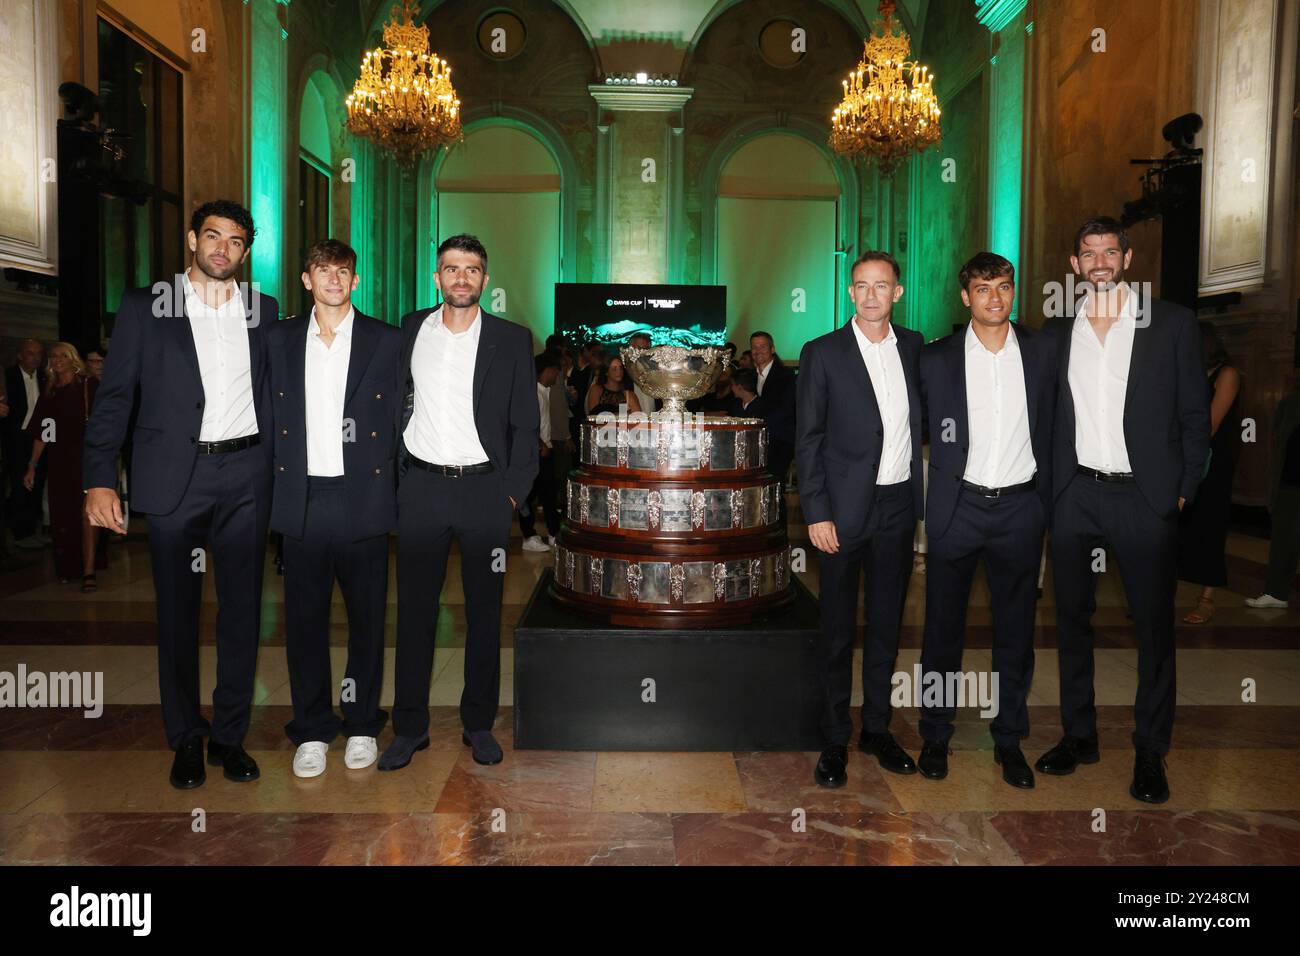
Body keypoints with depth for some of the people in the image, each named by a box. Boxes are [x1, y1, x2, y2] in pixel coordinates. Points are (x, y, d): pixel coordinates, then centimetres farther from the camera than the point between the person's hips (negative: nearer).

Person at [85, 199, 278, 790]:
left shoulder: (264, 311, 9)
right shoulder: (145, 309, 4)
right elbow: (114, 397, 1)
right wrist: (100, 479, -8)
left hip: (245, 476, 2)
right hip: (175, 477, -1)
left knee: (242, 608, 6)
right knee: (178, 611, 6)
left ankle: (229, 735, 20)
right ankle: (186, 739, 22)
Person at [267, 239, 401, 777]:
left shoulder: (386, 341, 3)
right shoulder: (280, 339, 9)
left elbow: (400, 417, 4)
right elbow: (270, 415, 11)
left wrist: (392, 486, -2)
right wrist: (277, 482, 3)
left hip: (363, 497, -1)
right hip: (301, 499, 2)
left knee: (366, 615, 7)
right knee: (304, 616, 6)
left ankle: (362, 725, 22)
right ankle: (312, 731, 20)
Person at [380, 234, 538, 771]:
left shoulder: (511, 340, 3)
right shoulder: (410, 333, 8)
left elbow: (526, 424, 3)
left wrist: (514, 491, -3)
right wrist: (393, 478, 2)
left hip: (485, 490, -1)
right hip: (421, 489, 1)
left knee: (484, 610, 7)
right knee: (415, 609, 5)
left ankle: (479, 723, 21)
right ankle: (410, 727, 18)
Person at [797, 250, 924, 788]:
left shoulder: (913, 347, 8)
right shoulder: (822, 354, -4)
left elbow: (919, 424, 12)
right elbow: (808, 440, -5)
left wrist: (920, 499, 3)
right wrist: (817, 513, -11)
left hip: (898, 506, 4)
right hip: (845, 510, -4)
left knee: (886, 624, 13)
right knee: (838, 630, 5)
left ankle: (877, 728, 28)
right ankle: (835, 740, 18)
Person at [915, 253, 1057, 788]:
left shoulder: (1043, 352, 4)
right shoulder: (937, 358, -1)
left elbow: (1051, 428, 9)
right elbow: (923, 430, 5)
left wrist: (1047, 498, 4)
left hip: (1020, 507, 2)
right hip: (957, 508, -1)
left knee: (1016, 630, 11)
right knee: (943, 628, 7)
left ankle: (1009, 740, 26)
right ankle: (935, 736, 23)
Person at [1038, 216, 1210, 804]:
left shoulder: (1173, 324, 1)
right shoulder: (1058, 331, 8)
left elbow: (1195, 415, 2)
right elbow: (1048, 417, 10)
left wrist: (1182, 491, -4)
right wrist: (1045, 487, 2)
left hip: (1145, 496, -2)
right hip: (1073, 496, 3)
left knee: (1153, 627, 4)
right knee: (1072, 618, 11)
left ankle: (1150, 752, 18)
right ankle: (1078, 736, 25)